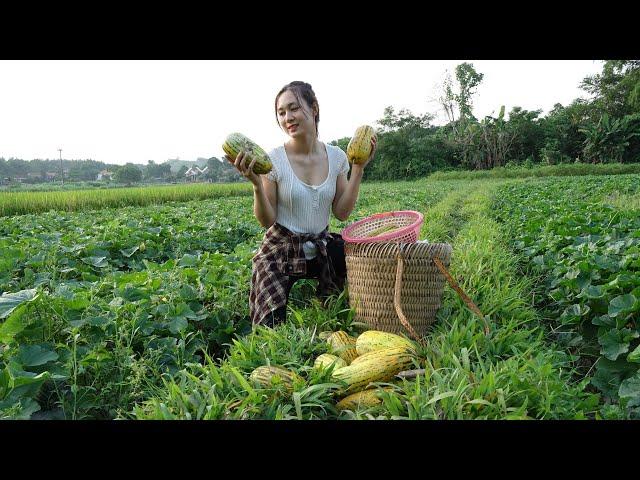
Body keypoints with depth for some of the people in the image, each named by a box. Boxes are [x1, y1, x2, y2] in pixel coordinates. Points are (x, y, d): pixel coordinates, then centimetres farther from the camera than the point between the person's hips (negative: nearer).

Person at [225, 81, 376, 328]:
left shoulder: (336, 156, -2)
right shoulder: (272, 160, -12)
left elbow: (342, 213, -1)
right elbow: (267, 222, -9)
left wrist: (358, 169, -7)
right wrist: (257, 184, -26)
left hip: (322, 247, 3)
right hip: (280, 250, -3)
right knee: (274, 328, -11)